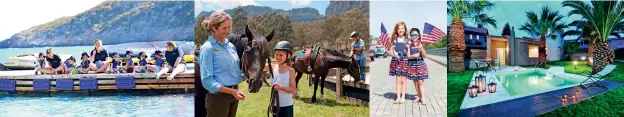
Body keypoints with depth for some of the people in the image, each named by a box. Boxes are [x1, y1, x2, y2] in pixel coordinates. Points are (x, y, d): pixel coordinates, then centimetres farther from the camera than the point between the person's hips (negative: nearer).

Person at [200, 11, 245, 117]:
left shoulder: (231, 46, 8)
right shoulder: (207, 48, -12)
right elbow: (207, 81, -17)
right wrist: (232, 91, -23)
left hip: (233, 95, 7)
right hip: (218, 97, -7)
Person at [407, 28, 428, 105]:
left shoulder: (420, 44, 0)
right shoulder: (410, 44, 2)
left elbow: (424, 55, -3)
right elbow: (408, 56, -2)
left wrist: (421, 49, -19)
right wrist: (414, 56, -20)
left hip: (420, 64, -2)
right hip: (412, 65, 2)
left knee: (420, 82, -7)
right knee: (415, 81, 8)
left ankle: (423, 98, -8)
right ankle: (419, 97, 19)